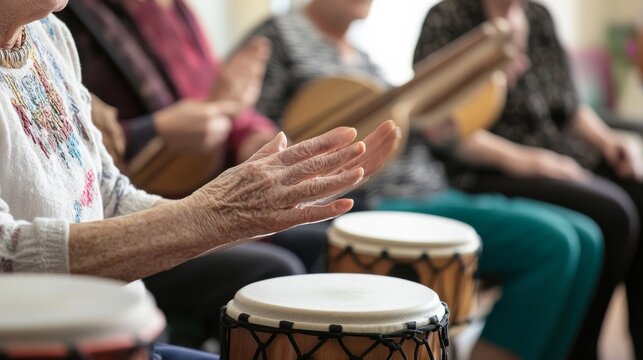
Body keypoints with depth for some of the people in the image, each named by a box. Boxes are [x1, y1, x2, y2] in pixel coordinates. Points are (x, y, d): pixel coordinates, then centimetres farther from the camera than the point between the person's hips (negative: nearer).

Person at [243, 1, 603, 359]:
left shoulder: (361, 57, 22)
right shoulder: (280, 34, -1)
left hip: (432, 194, 9)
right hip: (372, 209, -9)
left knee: (584, 238, -1)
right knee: (549, 241, -21)